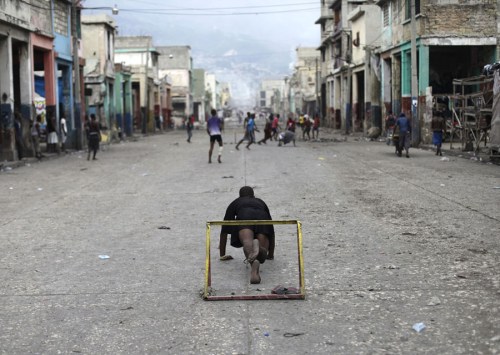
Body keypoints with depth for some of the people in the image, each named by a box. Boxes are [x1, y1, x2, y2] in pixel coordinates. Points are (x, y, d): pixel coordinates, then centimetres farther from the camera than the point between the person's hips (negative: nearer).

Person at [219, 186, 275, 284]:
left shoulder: (235, 203, 41)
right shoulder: (261, 202, 45)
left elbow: (224, 230, 40)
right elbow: (271, 229, 48)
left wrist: (222, 255, 46)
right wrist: (271, 254, 56)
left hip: (244, 217, -1)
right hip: (262, 218, 1)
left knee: (247, 242, -28)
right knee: (262, 254, -10)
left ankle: (253, 262, -63)